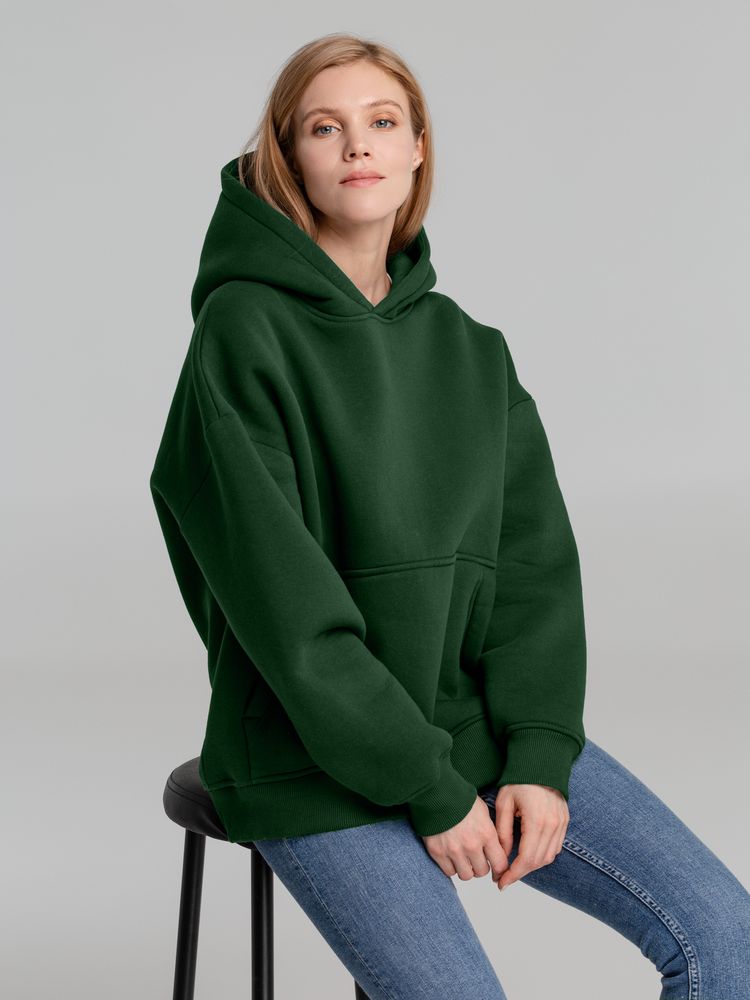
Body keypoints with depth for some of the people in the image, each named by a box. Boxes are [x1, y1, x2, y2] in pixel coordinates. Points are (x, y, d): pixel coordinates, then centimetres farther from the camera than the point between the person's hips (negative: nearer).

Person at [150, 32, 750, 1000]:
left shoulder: (470, 348, 9)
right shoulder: (245, 333, -10)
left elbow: (536, 560, 3)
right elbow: (287, 604, -15)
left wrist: (540, 755, -11)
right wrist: (430, 788, -15)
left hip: (480, 719, 6)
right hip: (316, 761, -5)